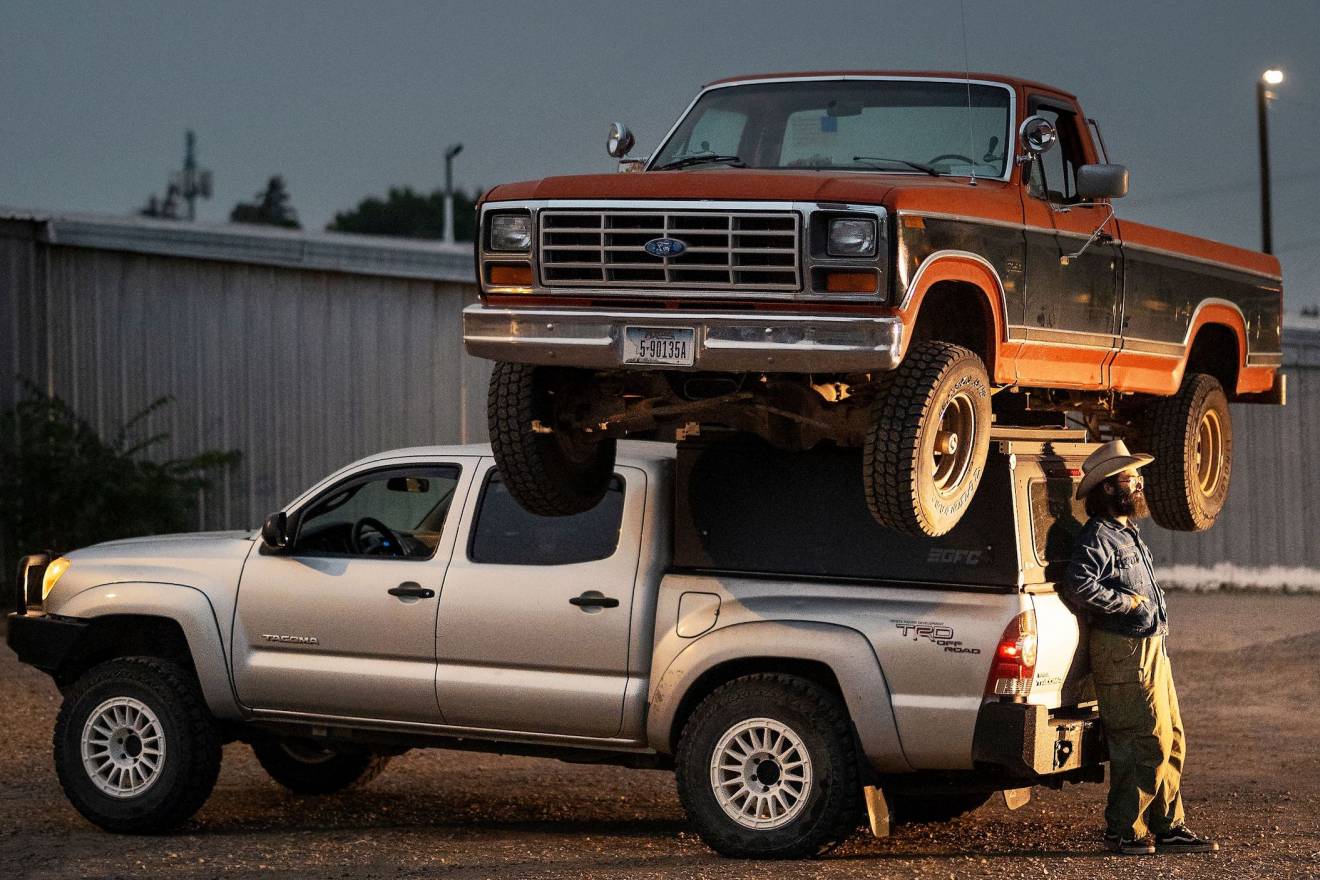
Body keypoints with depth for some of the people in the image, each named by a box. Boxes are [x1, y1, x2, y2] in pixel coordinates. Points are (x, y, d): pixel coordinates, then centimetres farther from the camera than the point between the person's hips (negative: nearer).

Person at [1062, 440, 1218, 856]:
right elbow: (1079, 586, -28)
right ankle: (1124, 831, -4)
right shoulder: (1097, 537, -13)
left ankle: (1167, 827, 19)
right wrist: (1128, 602, -19)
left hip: (1151, 649, 10)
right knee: (1148, 744, -11)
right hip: (1125, 653, -10)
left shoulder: (1127, 534, 19)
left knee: (1170, 742, 12)